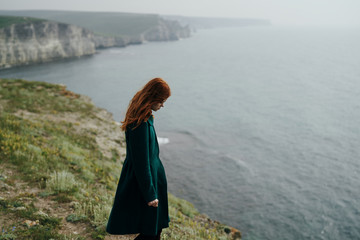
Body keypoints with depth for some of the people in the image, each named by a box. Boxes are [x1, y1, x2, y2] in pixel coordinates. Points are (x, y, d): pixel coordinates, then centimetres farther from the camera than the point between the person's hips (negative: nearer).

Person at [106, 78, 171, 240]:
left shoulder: (145, 117, 4)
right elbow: (141, 161, -25)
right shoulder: (141, 123, -28)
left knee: (156, 227, 21)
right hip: (141, 179, -10)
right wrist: (149, 194, -18)